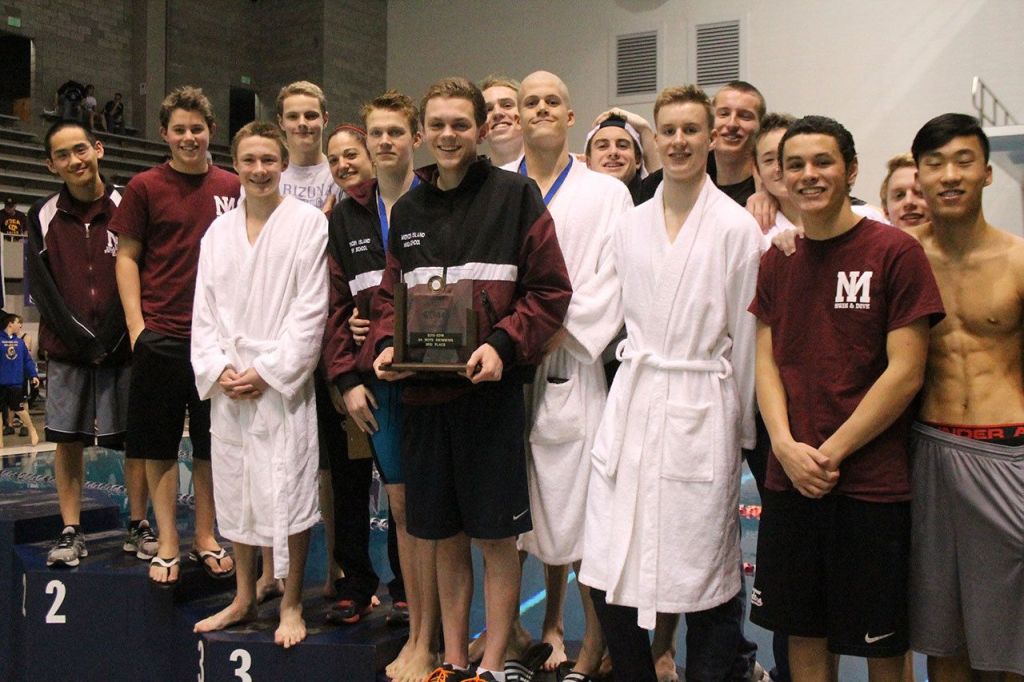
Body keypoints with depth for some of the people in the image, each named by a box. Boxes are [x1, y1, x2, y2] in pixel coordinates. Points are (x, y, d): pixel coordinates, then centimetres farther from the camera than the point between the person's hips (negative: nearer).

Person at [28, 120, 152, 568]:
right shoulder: (43, 217, 5)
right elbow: (41, 288, 1)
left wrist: (109, 338, -11)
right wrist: (80, 338, -9)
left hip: (123, 348, -1)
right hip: (67, 351, 2)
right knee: (67, 441, 3)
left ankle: (138, 527, 13)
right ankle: (71, 532, 12)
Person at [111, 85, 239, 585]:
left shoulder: (232, 188, 7)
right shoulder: (145, 187, 1)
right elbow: (126, 257, 3)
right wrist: (136, 324, -6)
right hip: (160, 335, -2)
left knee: (212, 443, 10)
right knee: (159, 445, 5)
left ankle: (205, 538, 23)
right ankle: (167, 543, 16)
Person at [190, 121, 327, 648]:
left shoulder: (308, 222, -3)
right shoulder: (219, 231, 12)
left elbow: (310, 309, -8)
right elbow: (204, 312, 11)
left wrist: (267, 371, -12)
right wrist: (218, 368, -4)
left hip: (283, 382, -5)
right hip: (228, 386, 5)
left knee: (288, 491, -3)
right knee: (234, 490, 12)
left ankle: (291, 604, 11)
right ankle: (244, 599, 27)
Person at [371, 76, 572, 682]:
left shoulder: (515, 195, -4)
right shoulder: (408, 210, 12)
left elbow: (550, 290, -6)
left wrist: (502, 345, -19)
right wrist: (386, 344, -2)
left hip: (491, 388, -5)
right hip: (424, 391, 5)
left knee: (496, 534, 4)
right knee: (446, 534, 14)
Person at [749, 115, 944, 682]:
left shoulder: (896, 252, -7)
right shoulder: (777, 261, 9)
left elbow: (906, 372, -11)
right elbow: (767, 361, 8)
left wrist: (830, 453, -12)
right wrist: (787, 446, -9)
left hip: (871, 484, -4)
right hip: (790, 481, 4)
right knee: (804, 634, 14)